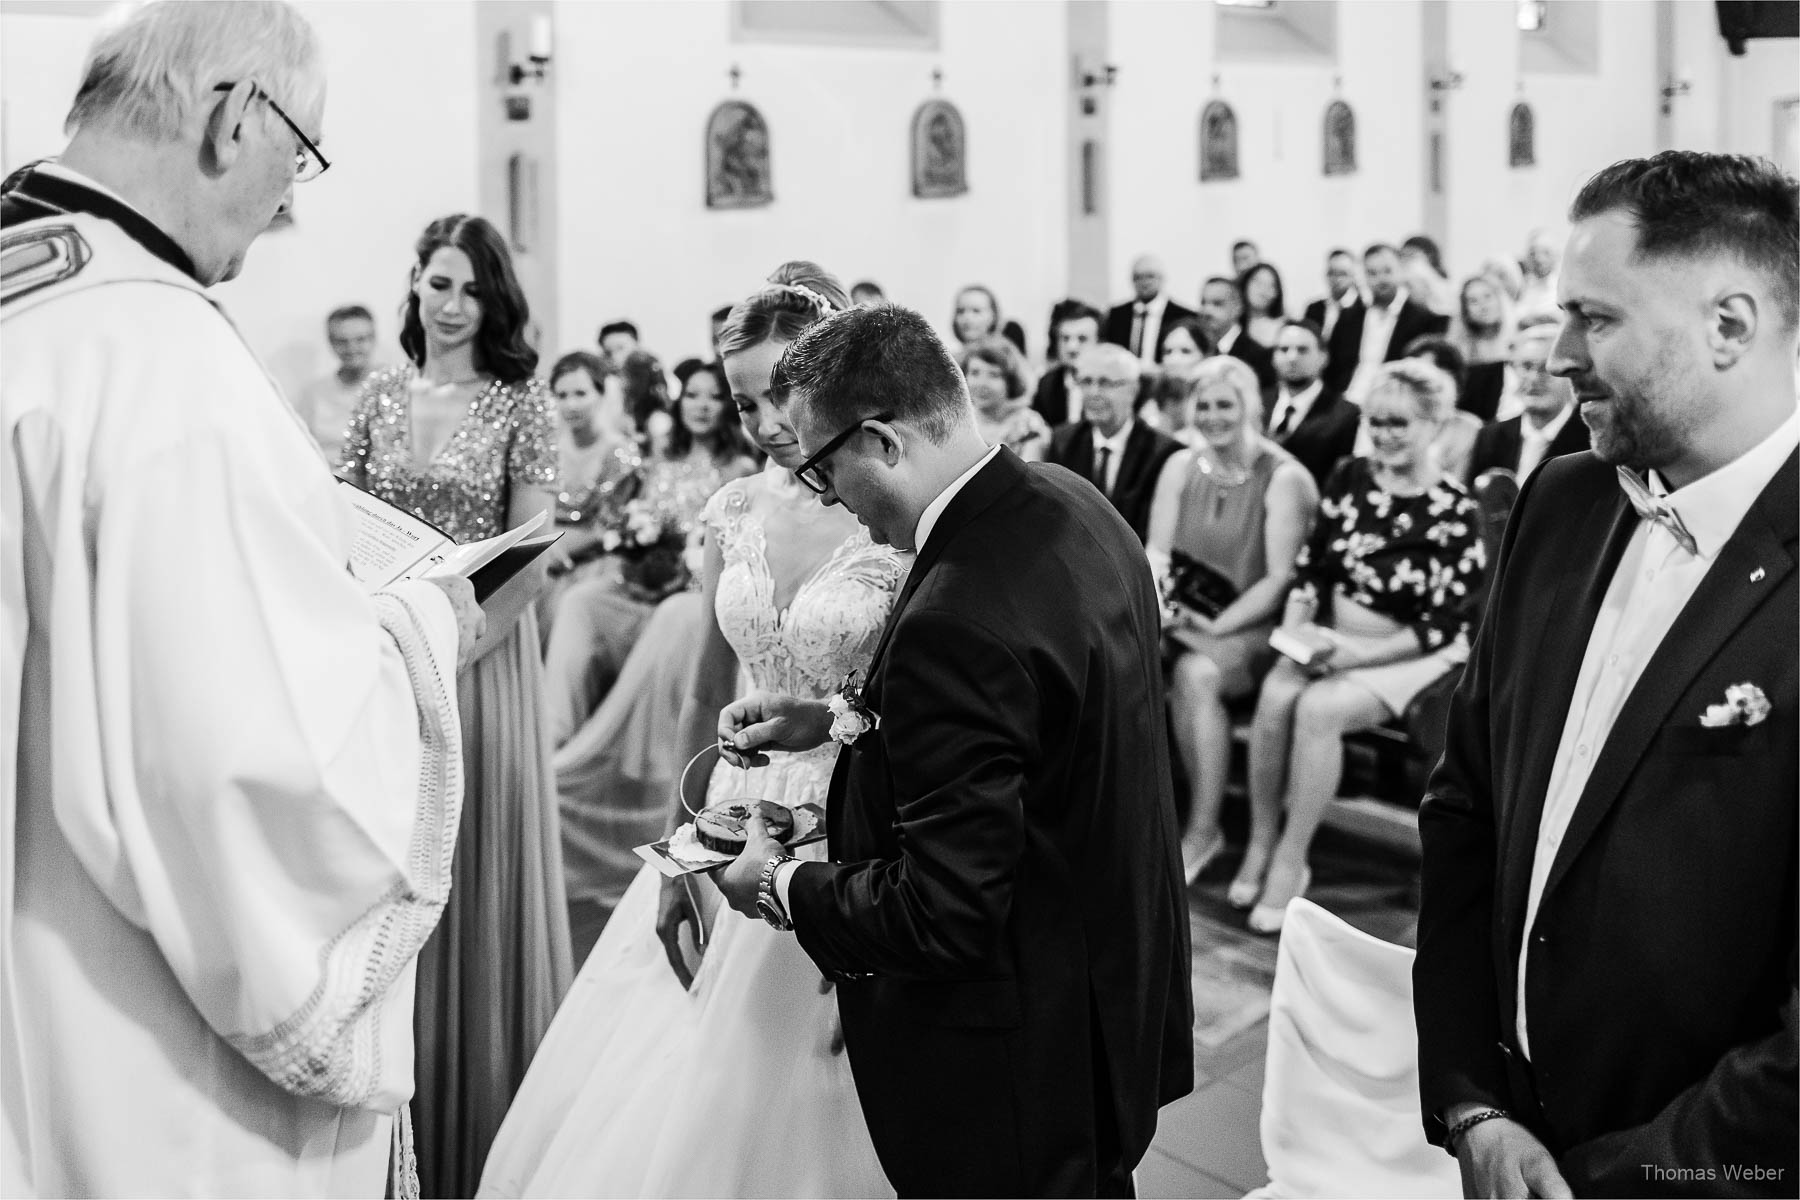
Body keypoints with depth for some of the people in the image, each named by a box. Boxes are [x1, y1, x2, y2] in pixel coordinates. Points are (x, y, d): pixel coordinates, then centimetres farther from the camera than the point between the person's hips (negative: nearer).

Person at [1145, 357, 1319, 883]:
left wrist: (1217, 626, -21)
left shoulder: (1284, 478, -6)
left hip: (1254, 626, -4)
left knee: (1195, 673, -35)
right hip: (1184, 618, 5)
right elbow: (1156, 551, 8)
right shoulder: (1181, 466, 11)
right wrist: (1158, 602, -14)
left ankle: (1203, 831, -23)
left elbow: (1280, 579, -12)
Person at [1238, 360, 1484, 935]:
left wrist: (1353, 654, -19)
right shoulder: (1349, 478, 4)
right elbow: (1310, 567, 7)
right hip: (1330, 638, 4)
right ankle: (1260, 844, -14)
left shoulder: (1456, 513, -10)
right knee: (1275, 696, -26)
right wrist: (1296, 628, -11)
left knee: (1318, 709, -30)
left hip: (1407, 657, -4)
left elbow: (1441, 626, -11)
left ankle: (1290, 862, -17)